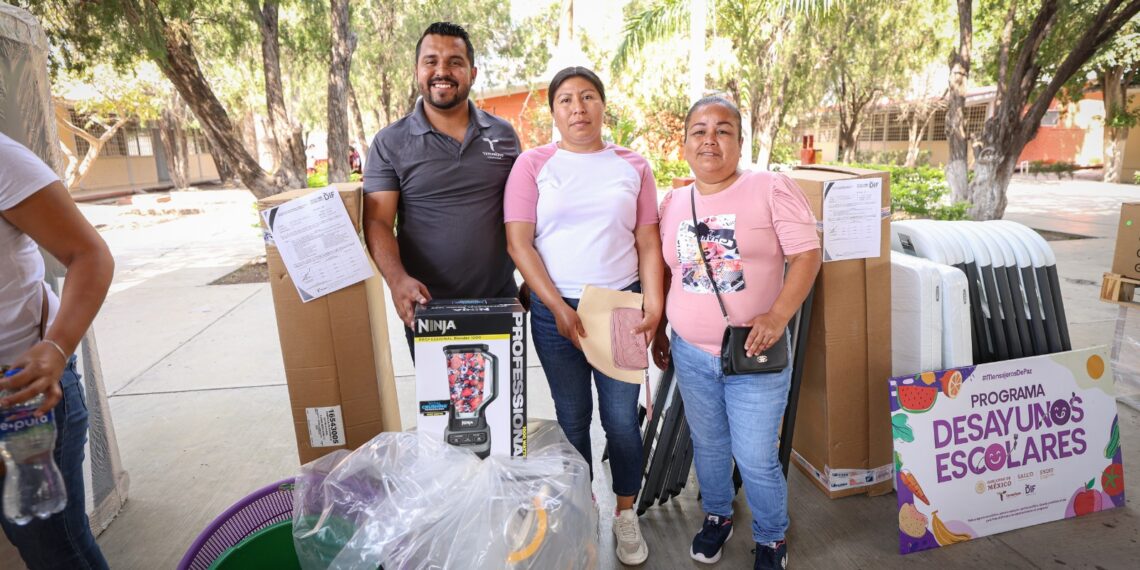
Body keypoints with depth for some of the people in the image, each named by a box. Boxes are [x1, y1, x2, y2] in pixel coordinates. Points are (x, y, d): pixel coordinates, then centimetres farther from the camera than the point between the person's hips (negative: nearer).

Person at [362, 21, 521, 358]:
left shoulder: (504, 135, 5)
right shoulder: (390, 143, -2)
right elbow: (378, 222, -8)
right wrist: (397, 279, -25)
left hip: (500, 300, 3)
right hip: (427, 306, -2)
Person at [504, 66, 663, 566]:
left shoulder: (632, 166, 7)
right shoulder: (533, 164, 2)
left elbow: (648, 243, 6)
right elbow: (519, 243, -5)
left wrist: (654, 305, -6)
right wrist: (559, 309, -11)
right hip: (556, 311, 0)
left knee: (622, 419, 5)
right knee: (572, 418, 10)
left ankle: (625, 515, 28)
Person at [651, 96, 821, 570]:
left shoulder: (771, 188, -8)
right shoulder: (673, 202, 6)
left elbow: (807, 253, -11)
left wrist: (778, 315, -23)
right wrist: (658, 333, 14)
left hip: (754, 356, -4)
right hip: (690, 354, 4)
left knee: (756, 458, 5)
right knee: (707, 444, 20)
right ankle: (716, 515, 46)